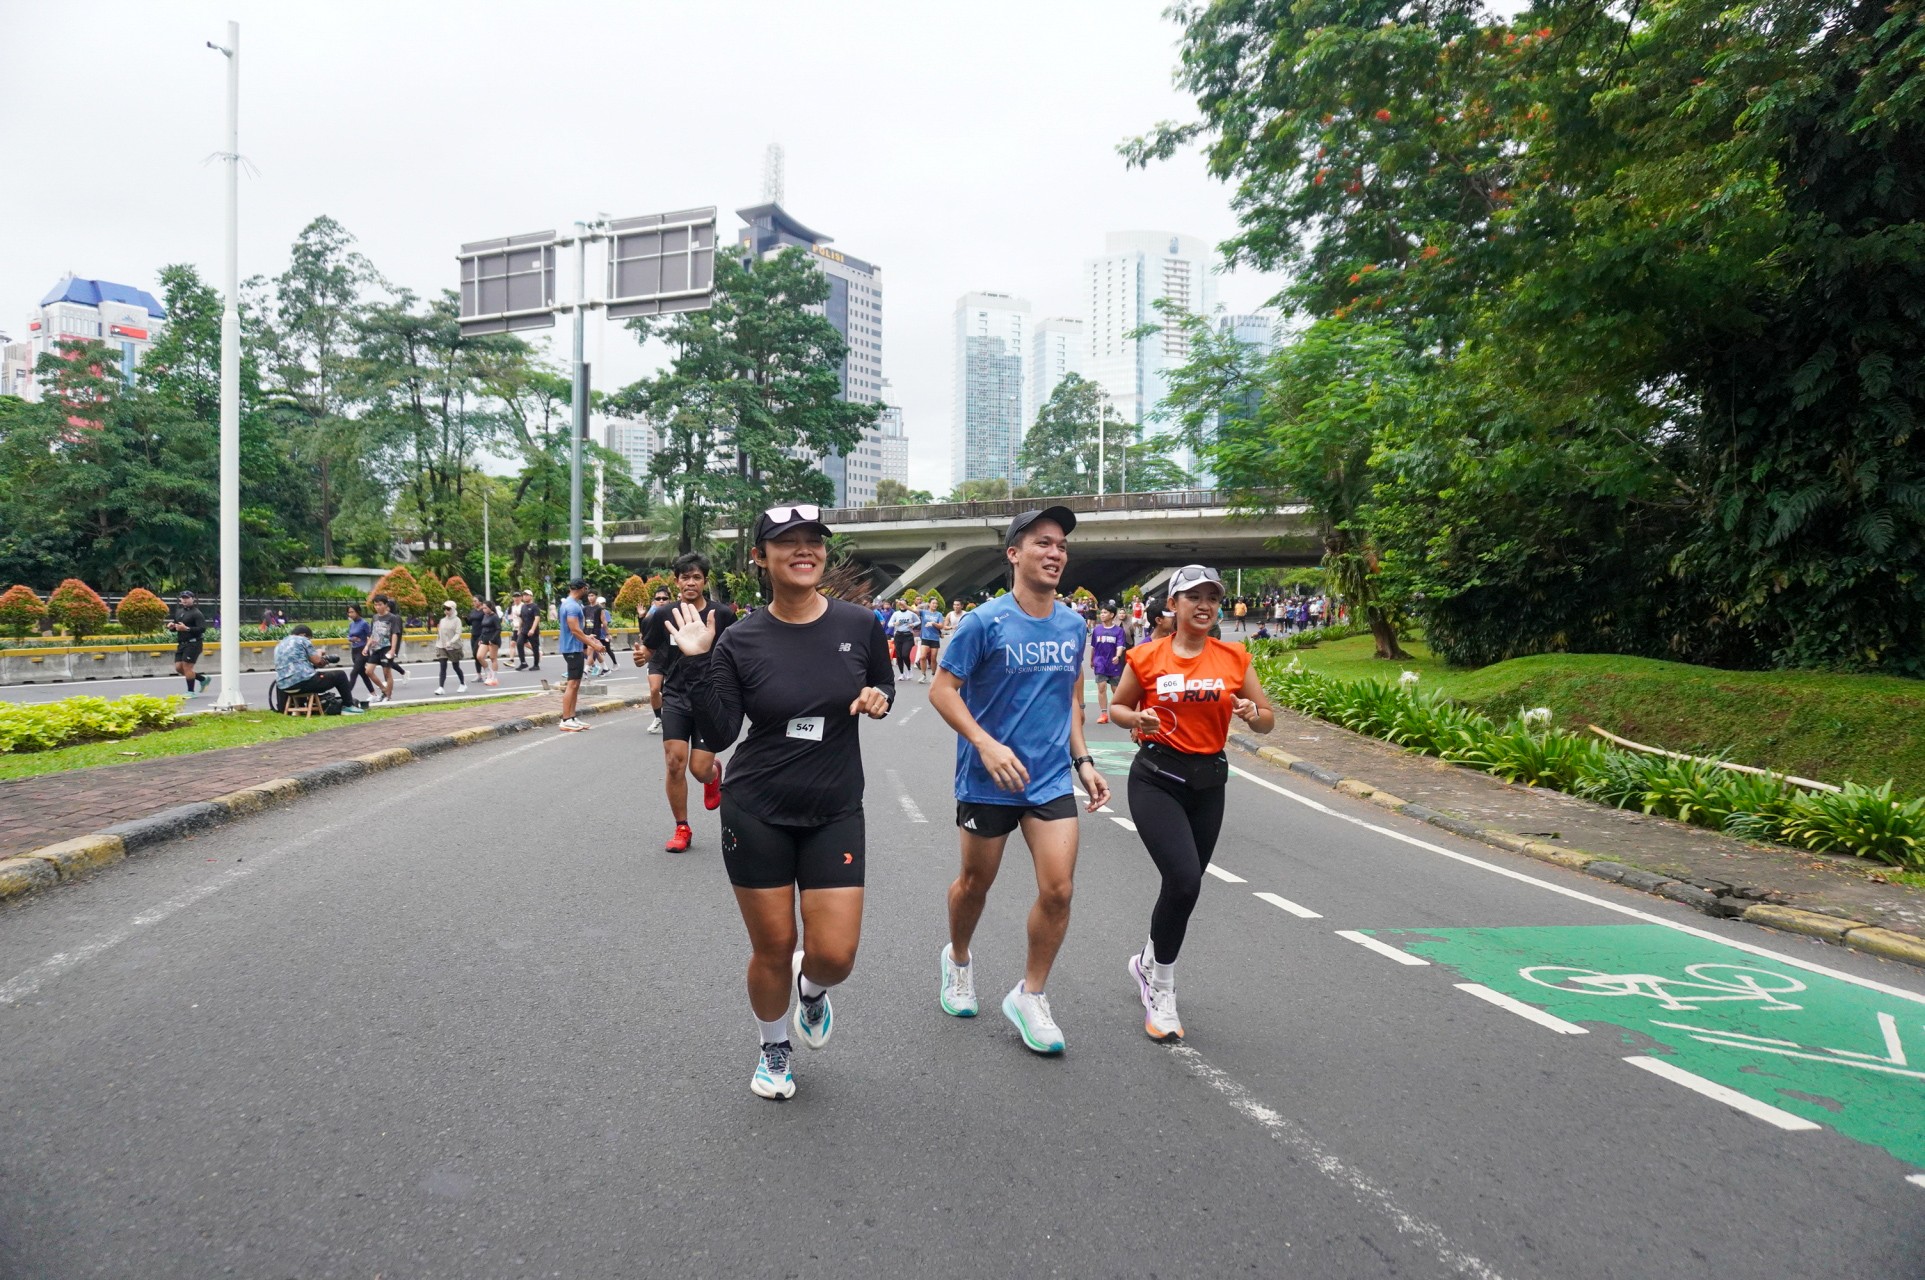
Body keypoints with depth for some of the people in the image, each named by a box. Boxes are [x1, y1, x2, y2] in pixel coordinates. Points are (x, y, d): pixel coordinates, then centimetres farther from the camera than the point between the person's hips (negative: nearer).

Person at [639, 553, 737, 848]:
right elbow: (649, 650, 17)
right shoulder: (664, 616, 1)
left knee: (700, 769, -4)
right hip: (675, 698, 2)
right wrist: (642, 656, -4)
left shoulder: (722, 615, -5)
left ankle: (714, 773, 37)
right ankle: (682, 829, 10)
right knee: (675, 762, -9)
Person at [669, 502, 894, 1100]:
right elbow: (718, 734, -9)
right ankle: (774, 1049, 38)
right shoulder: (740, 640, -7)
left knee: (834, 955, -4)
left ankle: (811, 987, 36)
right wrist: (697, 663, -18)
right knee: (772, 950, 8)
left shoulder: (859, 625, -4)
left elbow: (884, 684, 13)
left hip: (834, 813, 1)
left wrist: (879, 697, -9)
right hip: (756, 813, -1)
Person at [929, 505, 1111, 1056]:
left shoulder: (1072, 625, 4)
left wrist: (1081, 760, 9)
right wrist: (987, 745, -23)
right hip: (988, 780, -3)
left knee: (1058, 890, -6)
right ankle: (959, 958, 44)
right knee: (976, 883, 13)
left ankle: (1029, 996, 14)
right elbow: (942, 690, -12)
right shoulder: (986, 621, -13)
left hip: (1051, 778, 4)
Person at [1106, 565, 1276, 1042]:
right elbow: (1117, 707, 8)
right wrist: (1137, 719, -14)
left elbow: (1268, 720, 7)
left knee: (1185, 883, 12)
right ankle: (1161, 990, 1)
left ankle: (1148, 962, 41)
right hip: (1157, 778, -4)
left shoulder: (1234, 658, 2)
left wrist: (1252, 713, -16)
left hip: (1208, 781, 4)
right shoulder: (1146, 657, -5)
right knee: (1184, 880, -19)